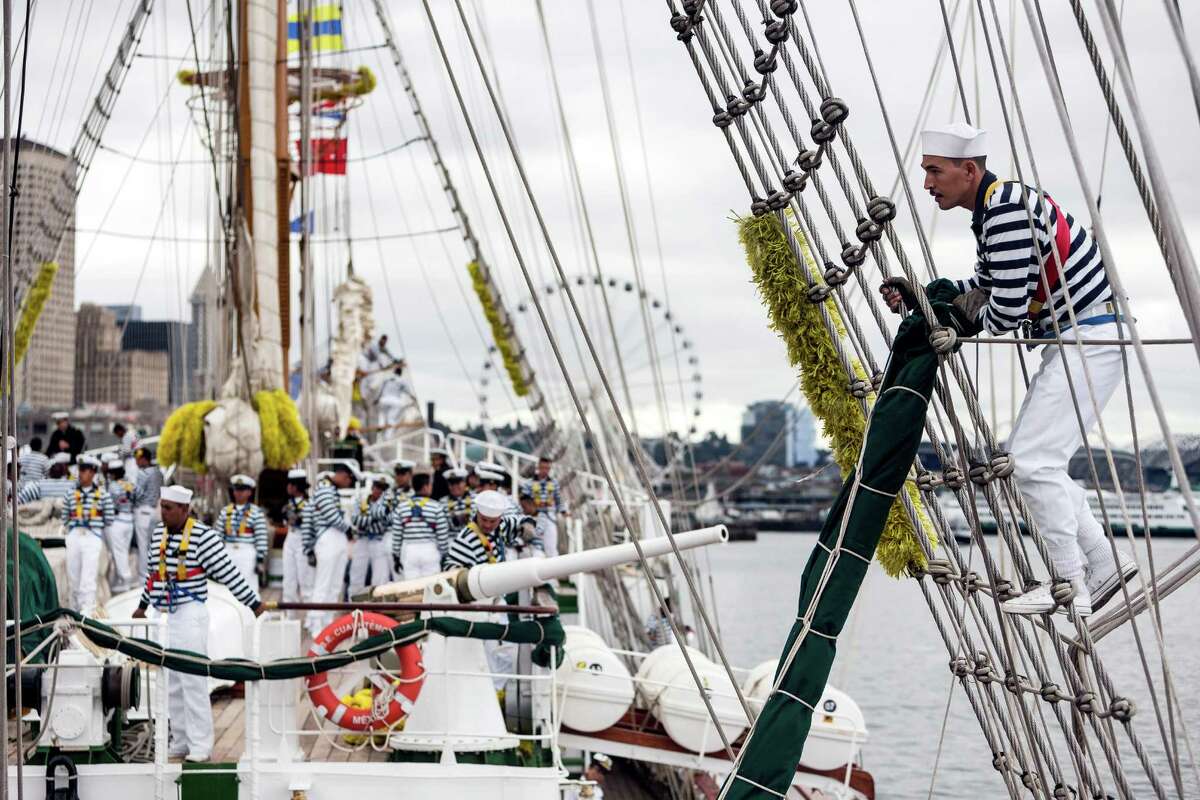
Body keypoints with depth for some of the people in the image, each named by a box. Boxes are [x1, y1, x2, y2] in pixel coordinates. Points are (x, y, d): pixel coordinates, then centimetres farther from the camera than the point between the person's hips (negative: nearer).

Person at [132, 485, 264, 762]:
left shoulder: (203, 535, -11)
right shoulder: (158, 533, 10)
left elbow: (227, 572, -11)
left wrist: (254, 603, -10)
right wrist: (143, 605, 33)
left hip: (189, 615, -7)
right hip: (163, 615, 7)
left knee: (193, 682, -8)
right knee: (171, 684, 9)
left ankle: (200, 747, -4)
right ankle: (180, 742, 16)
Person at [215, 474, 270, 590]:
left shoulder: (256, 512, -4)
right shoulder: (225, 512, 9)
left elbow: (261, 539, -7)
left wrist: (260, 560, -10)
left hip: (248, 555, -4)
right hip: (229, 553, 4)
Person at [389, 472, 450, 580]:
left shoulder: (401, 508, 1)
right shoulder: (437, 507, -7)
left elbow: (396, 535, 4)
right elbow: (442, 536, -5)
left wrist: (396, 556, 14)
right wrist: (444, 556, 7)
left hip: (408, 551, 3)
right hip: (430, 551, -3)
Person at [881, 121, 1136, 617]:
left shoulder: (1006, 210, -22)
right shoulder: (993, 208, 12)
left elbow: (1007, 309, -23)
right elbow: (985, 288, 20)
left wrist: (967, 317, -2)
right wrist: (920, 296, 9)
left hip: (1091, 338, -11)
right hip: (1071, 339, 11)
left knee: (1033, 461, -11)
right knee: (1026, 458, 12)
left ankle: (1070, 585, -3)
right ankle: (1104, 563, 17)